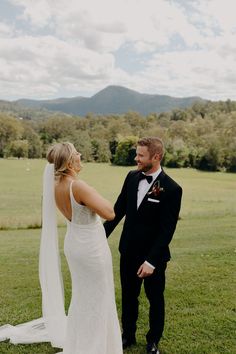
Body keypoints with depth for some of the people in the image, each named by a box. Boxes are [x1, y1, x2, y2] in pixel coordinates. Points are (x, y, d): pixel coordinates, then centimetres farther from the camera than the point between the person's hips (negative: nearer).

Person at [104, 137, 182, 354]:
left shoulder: (171, 189, -19)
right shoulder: (132, 177, -3)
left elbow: (167, 230, -19)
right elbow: (118, 210, 5)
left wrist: (151, 261, -21)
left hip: (154, 256, -4)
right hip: (128, 252, 5)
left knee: (155, 300, 16)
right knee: (128, 296, 19)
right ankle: (128, 336, 40)